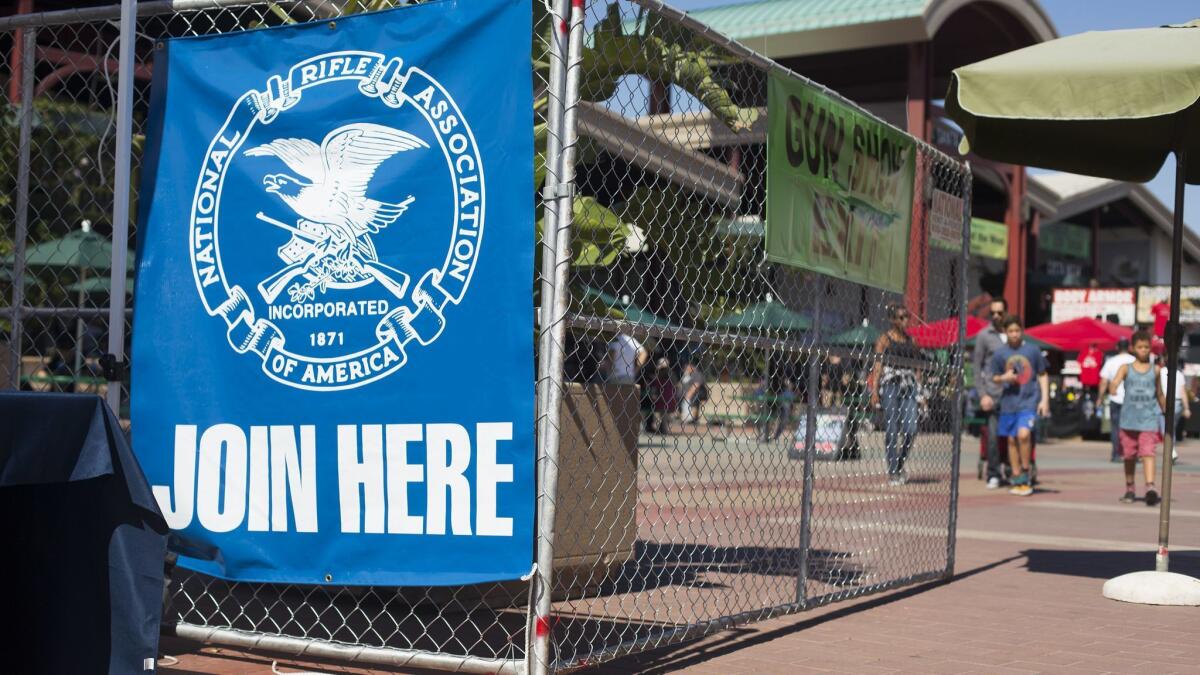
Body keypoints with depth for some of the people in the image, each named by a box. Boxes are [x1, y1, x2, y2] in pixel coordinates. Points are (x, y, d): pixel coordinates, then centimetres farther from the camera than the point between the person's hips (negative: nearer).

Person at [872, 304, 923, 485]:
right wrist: (874, 391, -11)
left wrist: (919, 388, 10)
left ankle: (900, 466, 13)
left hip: (908, 387, 4)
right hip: (890, 386, -4)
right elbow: (877, 365, -3)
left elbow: (915, 366, 18)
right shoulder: (884, 339, 2)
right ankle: (892, 472, 4)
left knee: (910, 429, -7)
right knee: (892, 431, -2)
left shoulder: (911, 340, 16)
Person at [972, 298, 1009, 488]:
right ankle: (993, 475, 6)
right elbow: (977, 367, 1)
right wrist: (982, 395, -6)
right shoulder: (984, 335, 3)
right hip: (993, 393, -2)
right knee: (993, 435, -4)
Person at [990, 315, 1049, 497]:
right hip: (1009, 402, 3)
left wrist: (1044, 399, 1)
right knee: (1012, 440, 7)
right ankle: (1017, 480, 18)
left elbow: (1043, 375, 8)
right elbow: (994, 378, 13)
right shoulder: (999, 354, 4)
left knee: (1024, 434, -21)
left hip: (1029, 402, -3)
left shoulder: (1033, 351, 0)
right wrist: (1004, 378, -10)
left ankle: (1025, 474, -5)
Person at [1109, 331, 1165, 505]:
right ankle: (1129, 489, 22)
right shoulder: (1126, 368, 2)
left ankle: (1150, 487, -26)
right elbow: (1114, 383, -15)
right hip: (1129, 419, 1)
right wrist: (1112, 387, -39)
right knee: (1129, 456, 10)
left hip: (1149, 420, -1)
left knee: (1148, 453, -15)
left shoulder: (1155, 370, 7)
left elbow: (1160, 395, 15)